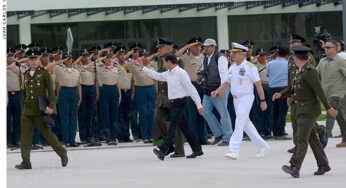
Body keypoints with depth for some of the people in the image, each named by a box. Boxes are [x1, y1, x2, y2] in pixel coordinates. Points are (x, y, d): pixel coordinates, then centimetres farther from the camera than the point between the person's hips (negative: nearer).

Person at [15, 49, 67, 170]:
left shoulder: (44, 73, -2)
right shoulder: (26, 75, 14)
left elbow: (50, 90, -8)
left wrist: (51, 106, -19)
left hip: (40, 110, -5)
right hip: (27, 111, 5)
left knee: (47, 134, 0)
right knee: (25, 136, 0)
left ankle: (62, 153, 18)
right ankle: (26, 163, 1)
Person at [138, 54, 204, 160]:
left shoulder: (181, 73, -14)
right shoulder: (168, 74, 12)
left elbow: (191, 89, -14)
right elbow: (157, 76, 29)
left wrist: (199, 105, -15)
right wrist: (143, 68, 31)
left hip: (180, 103, -9)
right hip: (174, 103, 9)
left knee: (172, 126, -15)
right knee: (184, 127, 11)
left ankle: (163, 151, -24)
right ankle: (197, 150, 19)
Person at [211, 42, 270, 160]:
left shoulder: (250, 67, -11)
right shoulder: (232, 68, 12)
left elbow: (258, 84, -9)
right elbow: (227, 83, 17)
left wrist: (263, 100, -9)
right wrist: (217, 91, 1)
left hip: (246, 98, -8)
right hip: (236, 99, 8)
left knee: (239, 124, -13)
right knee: (246, 124, 13)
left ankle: (234, 151, -16)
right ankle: (262, 146, 24)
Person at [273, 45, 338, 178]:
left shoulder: (310, 72, -16)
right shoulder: (300, 72, 13)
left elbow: (319, 91, -20)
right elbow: (293, 88, 21)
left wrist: (328, 108, -23)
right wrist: (281, 94, 4)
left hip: (309, 111, -9)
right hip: (300, 111, 9)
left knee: (302, 139, -17)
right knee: (312, 138, 14)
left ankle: (295, 168, -27)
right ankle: (323, 165, 23)